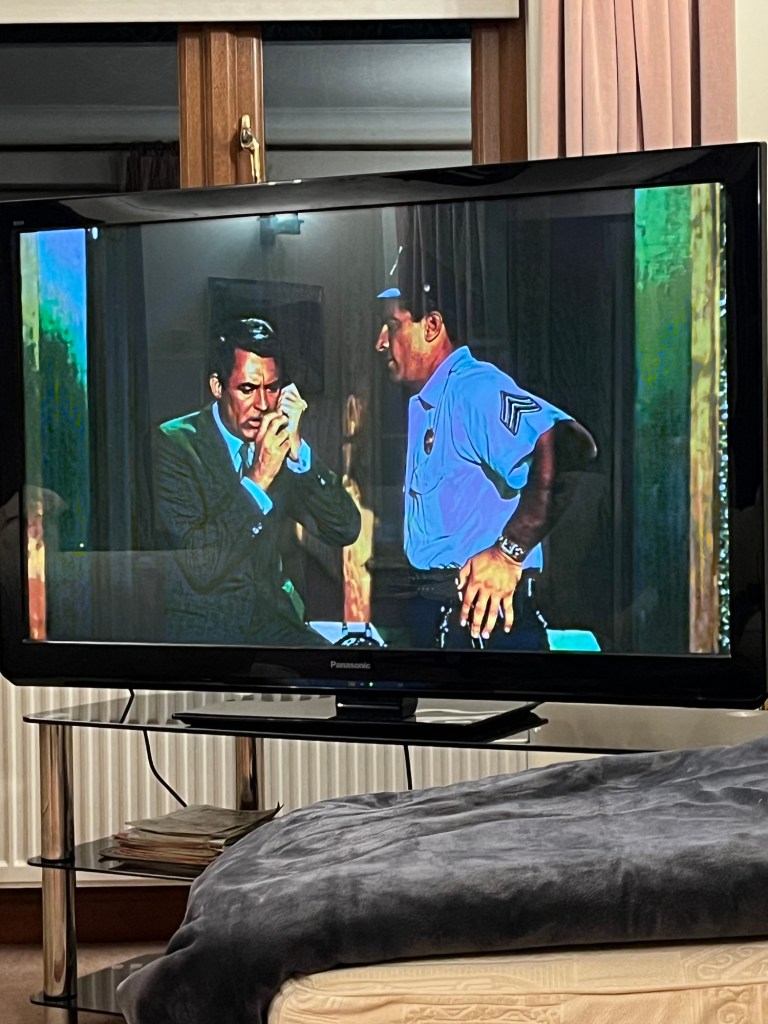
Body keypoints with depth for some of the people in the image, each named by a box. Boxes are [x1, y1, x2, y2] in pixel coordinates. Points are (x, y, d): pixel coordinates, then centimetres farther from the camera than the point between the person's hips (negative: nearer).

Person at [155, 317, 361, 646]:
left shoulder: (282, 449, 6)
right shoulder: (174, 443, -9)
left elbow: (345, 531, -2)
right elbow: (199, 567, -18)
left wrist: (296, 447, -10)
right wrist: (257, 479, -22)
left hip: (273, 625, 5)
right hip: (199, 628, -5)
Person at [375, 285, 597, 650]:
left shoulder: (473, 388, -15)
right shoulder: (423, 404, 17)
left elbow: (568, 447, -30)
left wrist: (509, 553, -28)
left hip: (483, 610, -9)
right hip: (432, 608, 9)